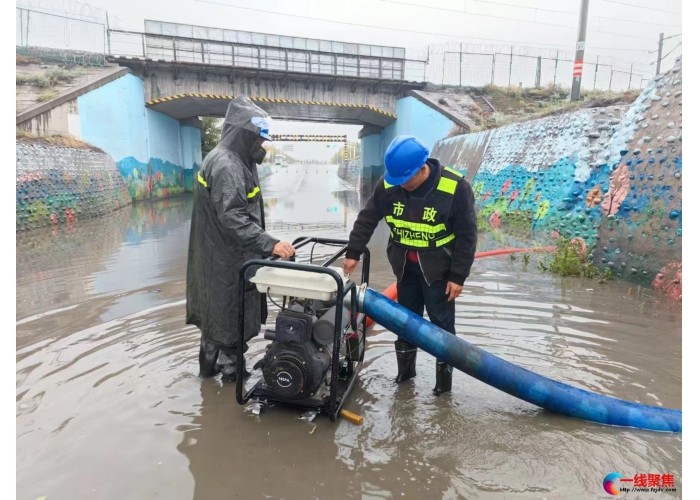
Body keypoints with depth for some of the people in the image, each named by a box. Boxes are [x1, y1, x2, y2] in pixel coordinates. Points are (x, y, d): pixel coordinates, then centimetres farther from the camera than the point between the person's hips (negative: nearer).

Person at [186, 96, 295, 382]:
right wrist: (270, 244, -34)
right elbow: (233, 218, -30)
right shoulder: (225, 165, -21)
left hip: (224, 255, 10)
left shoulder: (233, 160, 12)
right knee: (230, 313, 4)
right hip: (226, 258, -10)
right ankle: (230, 370, 21)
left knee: (216, 311, 19)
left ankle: (210, 365, 34)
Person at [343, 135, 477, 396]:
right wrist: (353, 253, -4)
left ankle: (444, 375, 21)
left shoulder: (455, 187, -24)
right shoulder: (389, 184, -14)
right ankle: (405, 369, 33)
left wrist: (458, 276, -15)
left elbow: (467, 236, -16)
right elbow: (367, 218, -3)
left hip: (438, 266, -4)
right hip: (404, 264, 4)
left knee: (441, 322, 4)